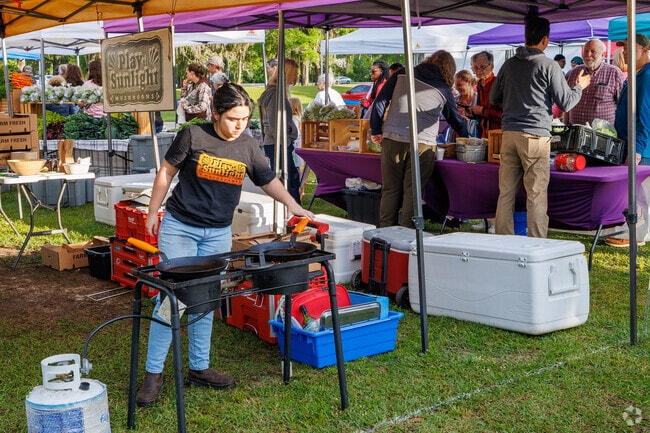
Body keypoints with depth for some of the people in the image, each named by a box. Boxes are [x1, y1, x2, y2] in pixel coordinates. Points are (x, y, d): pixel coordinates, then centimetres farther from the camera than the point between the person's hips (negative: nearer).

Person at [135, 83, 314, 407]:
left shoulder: (247, 146, 0)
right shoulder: (193, 136, -11)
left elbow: (267, 179, 10)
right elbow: (167, 172, -1)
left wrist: (290, 203, -7)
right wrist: (153, 212, 1)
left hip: (218, 234, 4)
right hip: (179, 227, -4)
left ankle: (199, 368, 23)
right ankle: (153, 373, 3)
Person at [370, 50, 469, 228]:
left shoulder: (402, 75, 11)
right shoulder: (443, 90, 10)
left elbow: (380, 101, 7)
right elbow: (456, 119, 22)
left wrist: (376, 130, 13)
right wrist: (466, 138, 38)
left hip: (392, 140, 2)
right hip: (422, 143, -1)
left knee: (390, 190, 8)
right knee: (412, 192, 4)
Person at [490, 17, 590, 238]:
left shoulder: (509, 64, 11)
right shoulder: (548, 66, -4)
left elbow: (494, 98, 21)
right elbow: (565, 103, -1)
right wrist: (579, 87, 17)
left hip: (509, 134, 5)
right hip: (536, 135, -5)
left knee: (506, 193, 7)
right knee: (536, 195, -1)